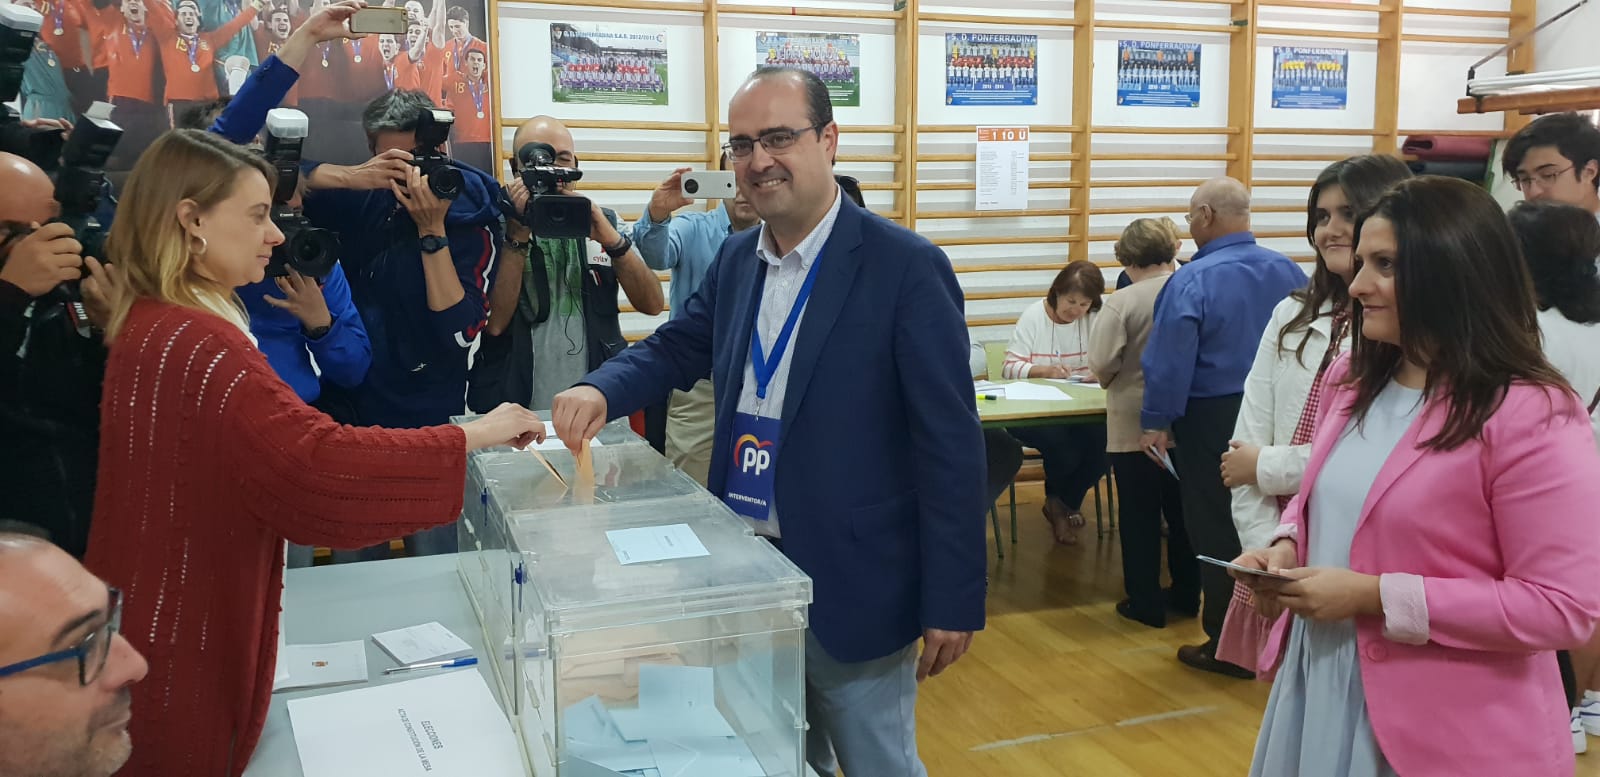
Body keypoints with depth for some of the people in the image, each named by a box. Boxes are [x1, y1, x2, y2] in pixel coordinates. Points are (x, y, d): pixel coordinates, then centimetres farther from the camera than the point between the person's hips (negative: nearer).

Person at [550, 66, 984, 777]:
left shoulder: (906, 266, -15)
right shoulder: (736, 258, 5)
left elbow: (950, 443, -15)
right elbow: (675, 347, 16)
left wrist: (953, 602, -14)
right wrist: (599, 391, -8)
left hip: (850, 585, -6)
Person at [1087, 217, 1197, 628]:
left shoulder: (1123, 302, -17)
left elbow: (1102, 365, -19)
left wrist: (1113, 381, 3)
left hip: (1135, 425, -4)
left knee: (1140, 515, 6)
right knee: (1182, 510, 17)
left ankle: (1146, 602, 13)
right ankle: (1186, 594, 28)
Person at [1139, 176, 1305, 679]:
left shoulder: (1191, 282, -18)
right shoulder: (1288, 273, -1)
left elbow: (1170, 362, -18)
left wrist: (1156, 423, -9)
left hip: (1213, 419, -5)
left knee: (1216, 530, 6)